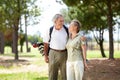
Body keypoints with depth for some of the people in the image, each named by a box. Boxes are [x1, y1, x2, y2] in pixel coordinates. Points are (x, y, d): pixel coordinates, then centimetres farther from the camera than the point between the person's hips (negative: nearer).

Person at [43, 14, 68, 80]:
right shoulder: (50, 31, -3)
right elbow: (46, 44, 2)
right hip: (53, 54, -1)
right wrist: (45, 56, -3)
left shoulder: (66, 29, 0)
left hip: (64, 54, 1)